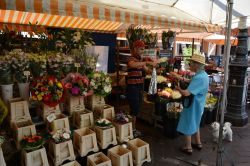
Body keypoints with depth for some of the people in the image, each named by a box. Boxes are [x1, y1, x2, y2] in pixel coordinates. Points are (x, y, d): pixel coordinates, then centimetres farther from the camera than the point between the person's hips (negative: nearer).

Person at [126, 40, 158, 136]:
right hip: (132, 87, -8)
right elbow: (132, 65, -38)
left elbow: (147, 70, 16)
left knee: (137, 109, 15)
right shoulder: (131, 59, -14)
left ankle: (133, 129, 29)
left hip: (140, 87, 8)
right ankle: (132, 130, 15)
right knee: (134, 109, -1)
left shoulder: (140, 60, 12)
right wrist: (148, 62, -42)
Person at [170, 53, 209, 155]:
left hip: (193, 106, -9)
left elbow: (186, 93, -35)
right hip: (198, 105, 10)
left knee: (187, 126, 8)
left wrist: (178, 88, -16)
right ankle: (198, 143, 41)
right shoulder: (203, 74, 1)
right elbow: (191, 82, 17)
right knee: (195, 124, 26)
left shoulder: (199, 78, -30)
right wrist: (179, 77, 12)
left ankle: (188, 148, 24)